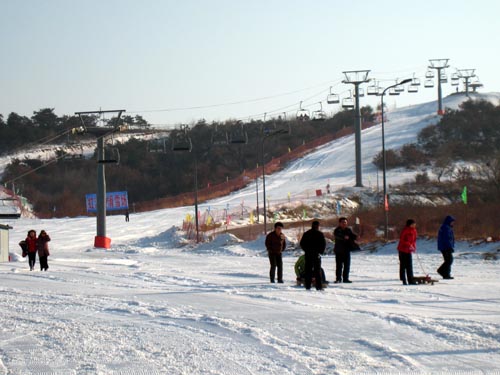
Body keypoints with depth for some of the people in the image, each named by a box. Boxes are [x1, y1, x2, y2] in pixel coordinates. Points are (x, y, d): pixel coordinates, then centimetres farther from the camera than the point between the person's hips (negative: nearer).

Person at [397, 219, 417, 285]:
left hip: (408, 250, 7)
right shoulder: (405, 230, -14)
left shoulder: (414, 230, 8)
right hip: (402, 249, -7)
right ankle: (403, 280, 1)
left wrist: (414, 247, 0)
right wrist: (409, 245, -24)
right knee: (403, 265, -2)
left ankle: (410, 280, 5)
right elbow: (402, 240, -18)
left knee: (409, 266, 4)